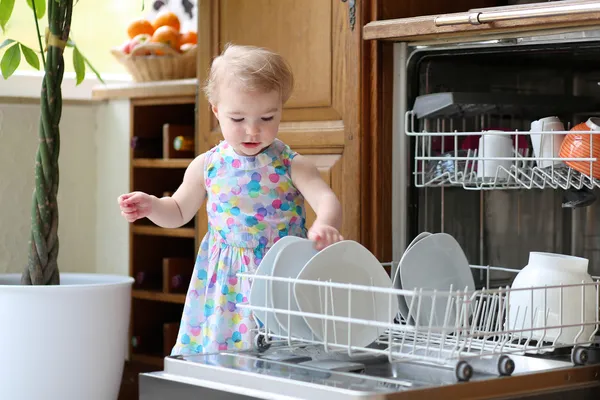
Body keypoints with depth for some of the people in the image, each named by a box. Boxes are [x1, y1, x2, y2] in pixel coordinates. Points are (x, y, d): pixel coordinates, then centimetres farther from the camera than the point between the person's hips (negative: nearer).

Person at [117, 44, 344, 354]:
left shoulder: (292, 166, -5)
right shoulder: (206, 166, 3)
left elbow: (327, 200, -20)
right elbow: (179, 212, 17)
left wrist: (325, 225, -43)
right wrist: (150, 206, -4)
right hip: (225, 288, 2)